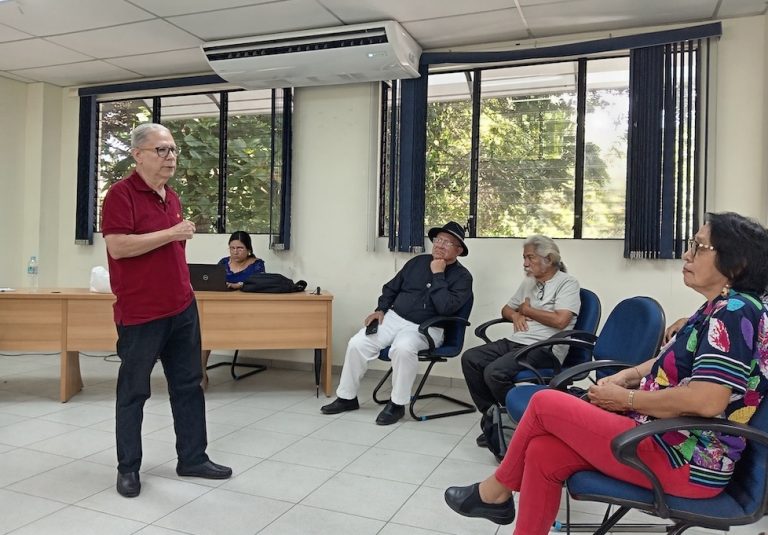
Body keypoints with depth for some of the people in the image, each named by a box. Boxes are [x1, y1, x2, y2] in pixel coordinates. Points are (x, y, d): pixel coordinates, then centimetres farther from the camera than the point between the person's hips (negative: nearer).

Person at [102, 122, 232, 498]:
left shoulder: (172, 197, 13)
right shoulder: (121, 193, -11)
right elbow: (117, 247, -22)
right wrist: (171, 233, -19)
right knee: (134, 392, 7)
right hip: (140, 313, -7)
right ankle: (128, 468, 22)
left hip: (182, 309, 7)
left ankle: (193, 458, 23)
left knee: (188, 385, 11)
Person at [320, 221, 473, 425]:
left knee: (403, 348, -37)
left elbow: (445, 308, -21)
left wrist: (437, 274, -16)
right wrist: (380, 309, 6)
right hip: (393, 318, 5)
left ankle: (397, 404, -17)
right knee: (357, 344, -14)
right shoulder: (418, 262, 11)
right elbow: (391, 288, 21)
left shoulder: (462, 277, -4)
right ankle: (347, 397, 5)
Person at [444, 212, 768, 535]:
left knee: (544, 403, -8)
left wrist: (626, 399, -14)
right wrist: (624, 377, 6)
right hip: (670, 440, 9)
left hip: (686, 462, -9)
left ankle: (497, 491, 14)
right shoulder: (720, 310, 13)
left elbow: (706, 401, -28)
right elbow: (672, 363, 24)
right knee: (543, 454, -3)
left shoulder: (735, 312, -18)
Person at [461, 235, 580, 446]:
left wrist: (527, 310, -4)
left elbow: (560, 320, -17)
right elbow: (506, 309, 29)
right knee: (469, 359, -10)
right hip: (515, 341, 8)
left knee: (495, 372, -28)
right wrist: (516, 315, 4)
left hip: (544, 348, -8)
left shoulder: (567, 283, -2)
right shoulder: (528, 282, 21)